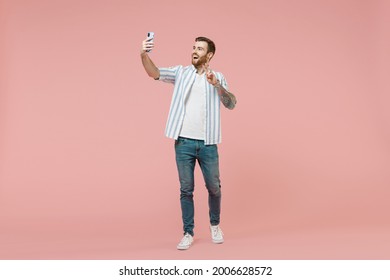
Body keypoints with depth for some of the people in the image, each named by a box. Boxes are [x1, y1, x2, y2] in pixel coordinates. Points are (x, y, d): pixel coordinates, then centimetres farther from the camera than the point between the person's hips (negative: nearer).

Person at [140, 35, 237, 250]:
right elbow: (155, 73, -10)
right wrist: (144, 55, -29)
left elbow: (231, 104, -5)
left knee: (214, 187, 10)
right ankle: (188, 233, 19)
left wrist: (216, 85, -20)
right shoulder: (181, 72, 6)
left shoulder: (218, 77, 7)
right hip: (184, 142, 0)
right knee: (186, 190, 6)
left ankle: (215, 225, 34)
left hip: (207, 144, 0)